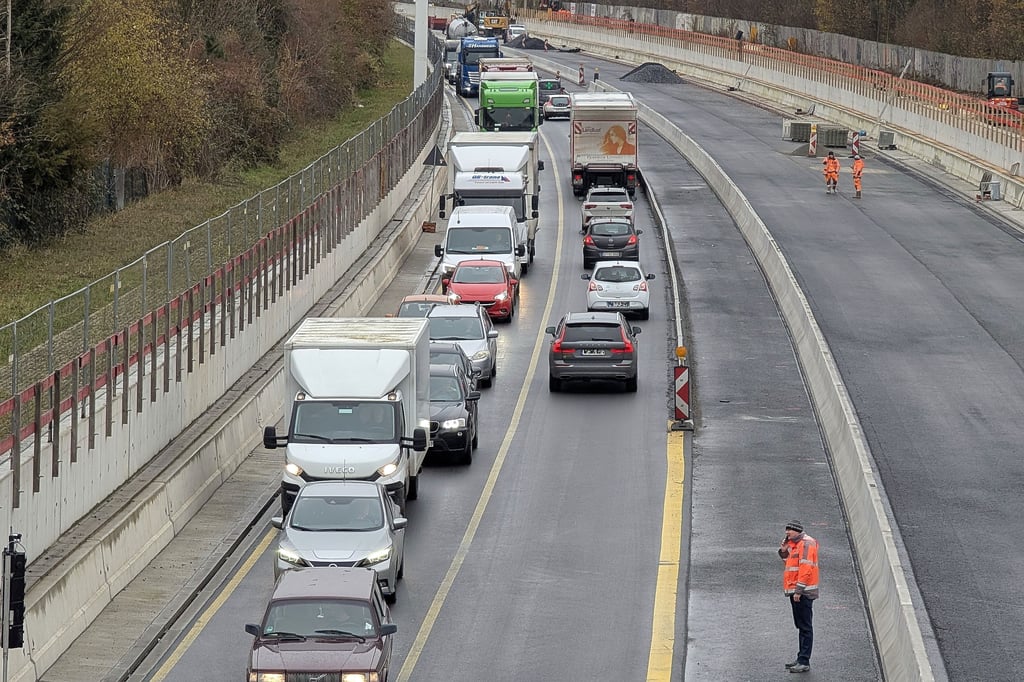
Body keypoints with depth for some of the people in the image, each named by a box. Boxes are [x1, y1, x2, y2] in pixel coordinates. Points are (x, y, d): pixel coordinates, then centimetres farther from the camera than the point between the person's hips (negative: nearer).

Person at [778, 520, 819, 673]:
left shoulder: (806, 543, -13)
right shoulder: (795, 544, 17)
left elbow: (805, 568, -20)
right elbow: (787, 559, 26)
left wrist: (798, 590, -23)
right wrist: (784, 549, 7)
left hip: (803, 592, -10)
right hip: (796, 592, 10)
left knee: (805, 627, -8)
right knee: (802, 626, 15)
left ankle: (804, 662, -9)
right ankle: (802, 659, 21)